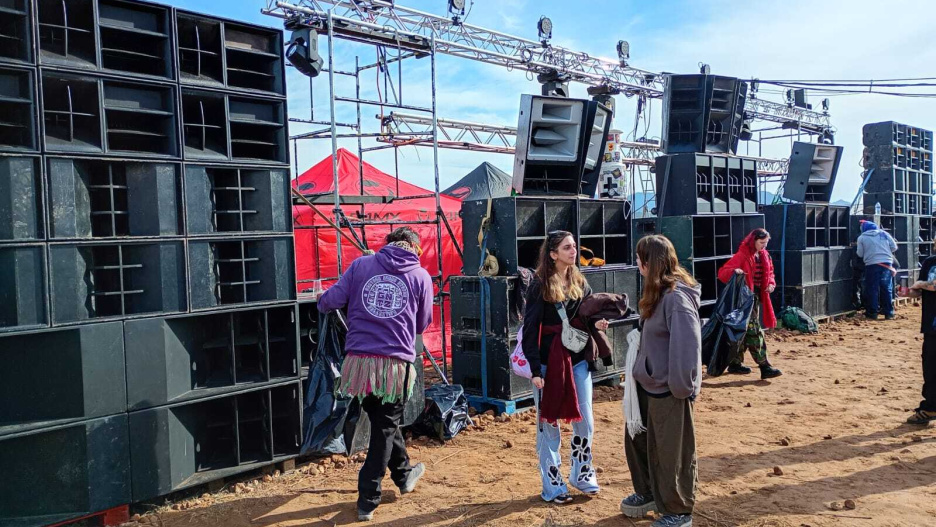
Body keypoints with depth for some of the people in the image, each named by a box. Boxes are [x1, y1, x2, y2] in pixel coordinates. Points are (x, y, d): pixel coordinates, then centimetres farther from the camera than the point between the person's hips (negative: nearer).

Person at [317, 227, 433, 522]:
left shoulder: (360, 265, 5)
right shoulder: (421, 276, 4)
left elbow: (333, 300, 2)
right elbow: (423, 324, 12)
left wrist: (321, 302, 26)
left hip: (360, 360, 3)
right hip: (395, 364, -2)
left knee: (384, 421, 22)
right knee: (384, 429, 11)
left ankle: (404, 475, 42)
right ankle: (367, 502, 16)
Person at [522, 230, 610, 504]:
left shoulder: (580, 282, 6)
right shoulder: (540, 285, -10)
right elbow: (530, 329, -12)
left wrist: (596, 323, -9)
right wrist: (535, 369, -16)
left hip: (578, 358, 5)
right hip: (549, 360, -5)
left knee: (585, 420, 10)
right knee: (548, 422, 5)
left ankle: (582, 473, 29)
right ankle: (552, 485, 17)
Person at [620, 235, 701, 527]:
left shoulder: (676, 297, -23)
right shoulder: (658, 293, 8)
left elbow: (686, 346, -27)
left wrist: (681, 387, -23)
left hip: (668, 389, -10)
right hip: (648, 383, 10)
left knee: (672, 452, 7)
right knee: (638, 441, 22)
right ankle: (648, 493, 42)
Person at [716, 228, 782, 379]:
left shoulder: (764, 256, 10)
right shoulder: (742, 255, -14)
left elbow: (769, 273, 22)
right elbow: (722, 273, -18)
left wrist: (771, 283, 1)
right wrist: (734, 271, -38)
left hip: (757, 297, 9)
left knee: (745, 330, 14)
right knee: (754, 331, -10)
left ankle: (735, 363, 24)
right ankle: (765, 367, -10)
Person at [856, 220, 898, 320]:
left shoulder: (862, 238, 2)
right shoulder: (884, 234, 8)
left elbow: (860, 254, 2)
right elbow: (894, 247, 8)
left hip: (872, 265, -2)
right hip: (887, 263, 3)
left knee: (872, 289, 4)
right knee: (887, 289, 9)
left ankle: (872, 313, 5)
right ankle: (889, 313, 11)